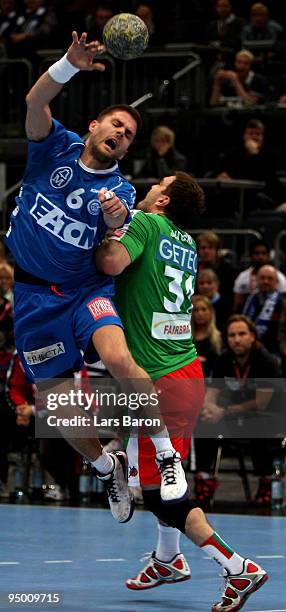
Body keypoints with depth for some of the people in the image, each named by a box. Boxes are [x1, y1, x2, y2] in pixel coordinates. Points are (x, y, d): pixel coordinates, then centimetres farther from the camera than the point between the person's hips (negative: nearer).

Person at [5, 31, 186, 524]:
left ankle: (166, 451, -16)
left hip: (87, 288, -1)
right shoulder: (56, 148, 3)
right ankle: (106, 467, 27)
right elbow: (35, 103, -16)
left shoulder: (121, 191, 4)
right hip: (34, 293, 1)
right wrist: (71, 64, -32)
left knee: (117, 358, -31)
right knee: (57, 401, 0)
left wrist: (117, 223, -27)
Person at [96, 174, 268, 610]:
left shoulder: (146, 223, -10)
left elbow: (111, 263, -28)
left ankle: (240, 569, -9)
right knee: (164, 473, 26)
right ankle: (168, 559, 41)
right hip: (190, 373, 8)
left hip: (158, 380, -8)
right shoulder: (187, 242, 13)